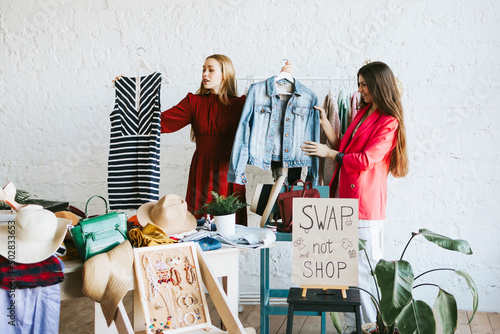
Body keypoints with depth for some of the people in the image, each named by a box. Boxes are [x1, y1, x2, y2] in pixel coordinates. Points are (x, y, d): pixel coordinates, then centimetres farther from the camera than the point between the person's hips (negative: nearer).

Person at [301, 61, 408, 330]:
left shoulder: (388, 123, -9)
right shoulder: (363, 114, 18)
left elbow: (366, 159, -16)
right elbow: (343, 149, 20)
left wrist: (329, 153, -10)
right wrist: (324, 122, 15)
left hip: (365, 203, -8)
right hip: (346, 198, 8)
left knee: (365, 267, -4)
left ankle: (373, 325, 7)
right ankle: (353, 324, 18)